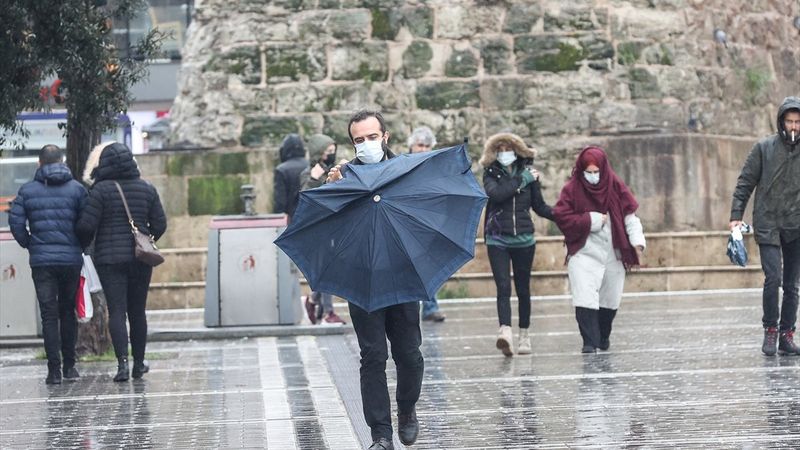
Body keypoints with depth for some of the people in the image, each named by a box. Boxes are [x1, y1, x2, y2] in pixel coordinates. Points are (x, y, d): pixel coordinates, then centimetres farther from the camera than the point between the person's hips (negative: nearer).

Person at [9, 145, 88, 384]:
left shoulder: (27, 190, 2)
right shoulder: (76, 189, 1)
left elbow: (15, 221, -3)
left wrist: (29, 245, 10)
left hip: (41, 261, -1)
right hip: (71, 259, 1)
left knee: (49, 315, 1)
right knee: (68, 312, 14)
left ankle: (54, 369, -6)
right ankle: (69, 366, 16)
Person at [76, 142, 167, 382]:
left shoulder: (101, 189, -10)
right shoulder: (147, 189, 2)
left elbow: (86, 225, -12)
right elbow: (160, 224, 5)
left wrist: (82, 245, 8)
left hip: (109, 257, -4)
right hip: (140, 258, 4)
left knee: (117, 311, -5)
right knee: (137, 312, 13)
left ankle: (122, 363, -18)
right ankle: (139, 364, 21)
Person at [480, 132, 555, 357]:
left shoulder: (528, 173, 6)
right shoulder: (491, 174, 2)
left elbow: (539, 206, 10)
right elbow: (496, 194, -19)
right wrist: (522, 180, -15)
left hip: (524, 239, 2)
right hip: (497, 239, -2)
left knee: (523, 288, 8)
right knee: (503, 287, -15)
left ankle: (524, 334, 20)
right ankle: (505, 331, -28)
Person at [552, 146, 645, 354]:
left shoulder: (615, 186, 1)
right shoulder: (572, 189, -5)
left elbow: (630, 215, 2)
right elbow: (561, 216, -11)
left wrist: (637, 242, -8)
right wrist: (591, 220, -15)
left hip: (613, 253, 3)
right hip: (583, 253, -3)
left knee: (610, 301, 12)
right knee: (584, 298, -18)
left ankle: (603, 337, 33)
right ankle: (589, 342, -17)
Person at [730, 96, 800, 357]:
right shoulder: (764, 148, 0)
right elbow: (746, 182, 3)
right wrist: (736, 214, -4)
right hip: (768, 224, -2)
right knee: (773, 278, -13)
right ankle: (770, 330, 0)